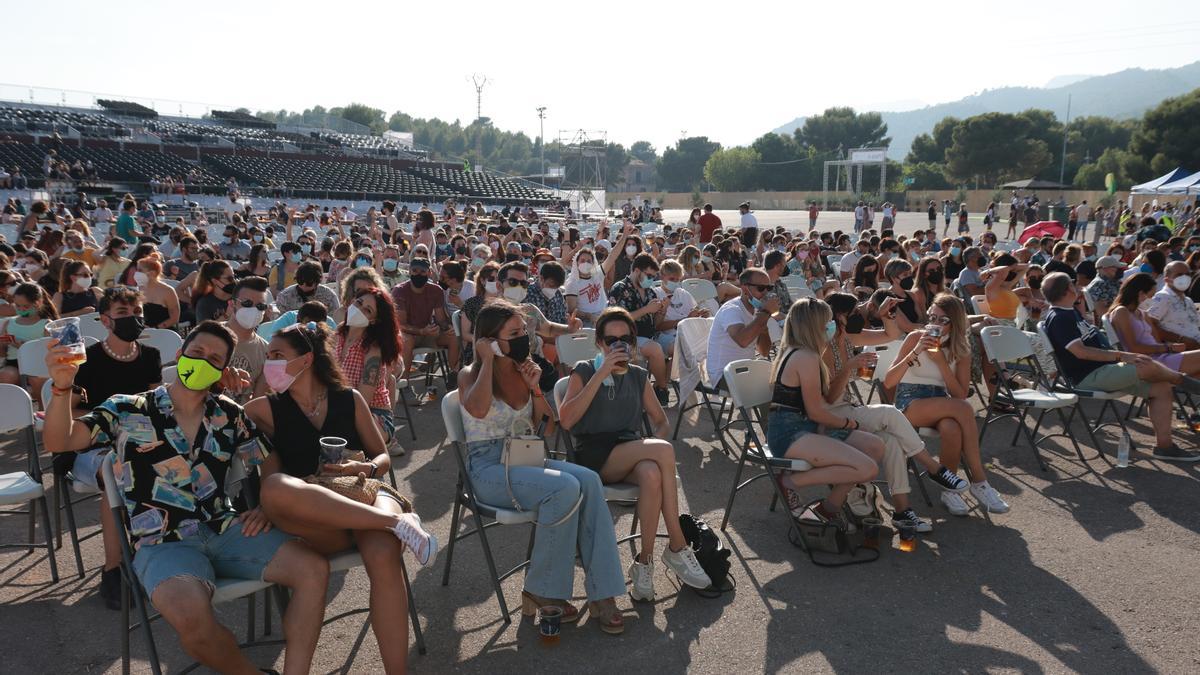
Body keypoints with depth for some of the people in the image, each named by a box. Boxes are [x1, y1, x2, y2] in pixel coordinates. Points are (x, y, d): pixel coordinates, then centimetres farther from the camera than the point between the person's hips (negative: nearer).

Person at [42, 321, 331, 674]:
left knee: (313, 568, -18)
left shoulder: (230, 416, 11)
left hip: (225, 530, 4)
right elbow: (59, 442, -7)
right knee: (191, 615, -36)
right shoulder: (126, 411, 4)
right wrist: (62, 387, -24)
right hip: (163, 542, -3)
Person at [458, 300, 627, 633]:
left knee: (588, 480, -24)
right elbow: (478, 409, -28)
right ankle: (541, 592, -16)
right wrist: (487, 361, -15)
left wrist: (535, 387, 1)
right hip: (488, 467, -5)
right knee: (565, 488, -31)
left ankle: (602, 592, -22)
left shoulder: (523, 371, 12)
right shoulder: (471, 375, -2)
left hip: (525, 459, 6)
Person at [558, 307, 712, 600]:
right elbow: (566, 420, -11)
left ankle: (644, 562, -23)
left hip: (632, 454, 4)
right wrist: (602, 374, -13)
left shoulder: (639, 376, 18)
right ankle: (677, 547, -22)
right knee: (665, 450, -30)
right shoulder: (584, 372, 5)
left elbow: (660, 420, 23)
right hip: (594, 458, -4)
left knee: (652, 475, -35)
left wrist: (655, 445, -2)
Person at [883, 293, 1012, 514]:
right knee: (964, 409, -32)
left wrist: (941, 361, -13)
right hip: (910, 404, -3)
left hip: (940, 406, 3)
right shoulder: (915, 338, -3)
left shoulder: (961, 350, 6)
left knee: (952, 428, -36)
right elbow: (888, 382, -10)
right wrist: (915, 353, -20)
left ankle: (950, 488, -18)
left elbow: (961, 394, -3)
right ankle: (979, 481, -24)